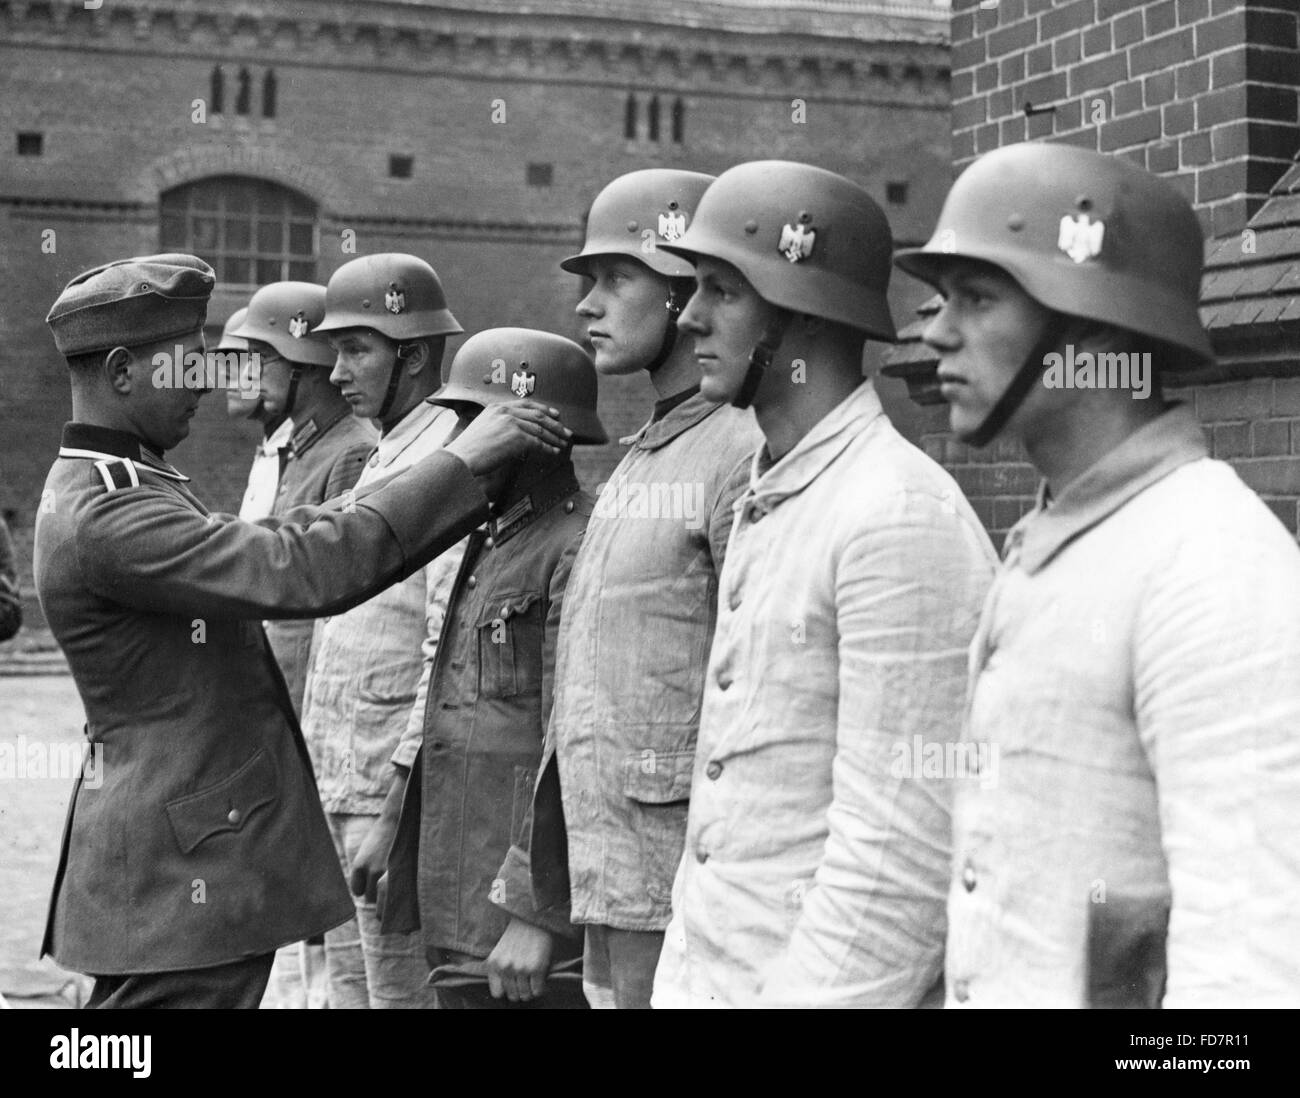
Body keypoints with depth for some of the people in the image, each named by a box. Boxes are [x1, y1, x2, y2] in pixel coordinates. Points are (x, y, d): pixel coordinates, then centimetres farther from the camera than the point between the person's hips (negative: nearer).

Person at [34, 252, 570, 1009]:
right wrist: (459, 463, -22)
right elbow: (301, 571, -27)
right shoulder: (102, 516, -20)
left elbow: (268, 563, 11)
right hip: (184, 879, -10)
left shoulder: (114, 489, 13)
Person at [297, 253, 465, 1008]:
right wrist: (323, 777, 18)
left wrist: (405, 799, -21)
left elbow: (452, 647, -19)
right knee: (349, 988, 15)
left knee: (399, 989, -3)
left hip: (393, 784, -9)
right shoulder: (384, 456, 17)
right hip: (338, 780, 9)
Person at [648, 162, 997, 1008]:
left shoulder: (903, 519, -18)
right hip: (700, 971, 8)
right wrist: (685, 971, 10)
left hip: (820, 981, -8)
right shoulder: (766, 504, 9)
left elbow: (898, 860, -21)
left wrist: (808, 992, -19)